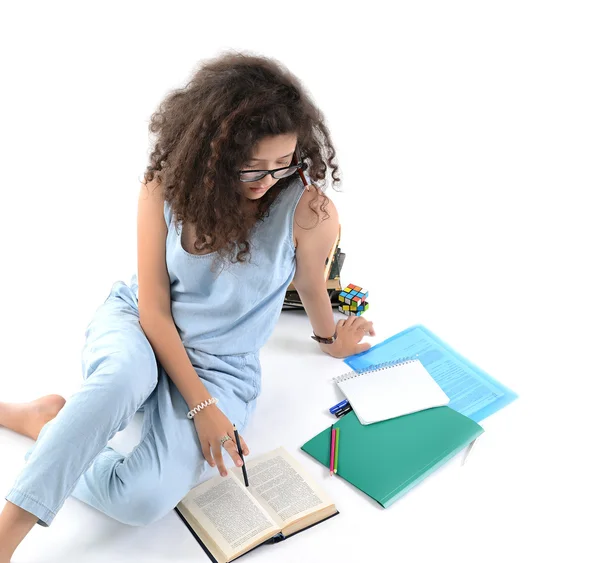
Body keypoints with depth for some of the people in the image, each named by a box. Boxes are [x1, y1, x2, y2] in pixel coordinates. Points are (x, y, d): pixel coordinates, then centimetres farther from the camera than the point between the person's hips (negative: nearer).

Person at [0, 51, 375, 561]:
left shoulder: (309, 211, -19)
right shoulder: (166, 185, -13)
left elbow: (312, 289, 3)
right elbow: (153, 307, -12)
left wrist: (331, 340, 23)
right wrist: (201, 406, -19)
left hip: (221, 365, 0)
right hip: (136, 325, 1)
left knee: (144, 499, -26)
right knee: (128, 377, -39)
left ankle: (47, 424, -3)